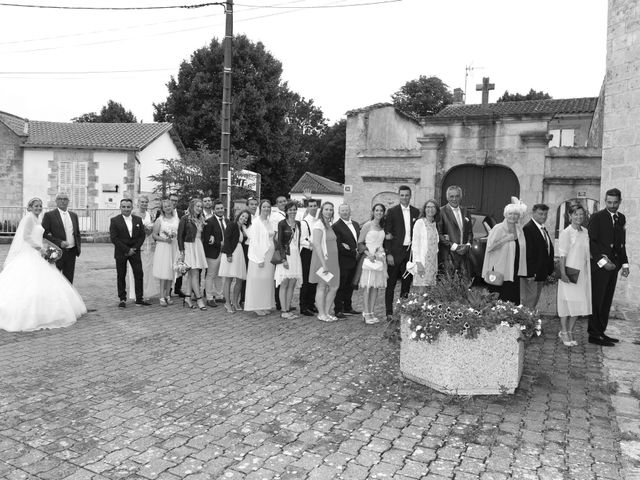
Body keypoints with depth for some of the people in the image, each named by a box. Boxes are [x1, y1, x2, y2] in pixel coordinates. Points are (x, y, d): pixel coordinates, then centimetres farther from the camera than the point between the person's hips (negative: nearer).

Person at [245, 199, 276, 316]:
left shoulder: (269, 222, 12)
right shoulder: (256, 222, -8)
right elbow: (254, 241, -12)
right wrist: (260, 259, -16)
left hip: (269, 256, 7)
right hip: (259, 256, -7)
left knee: (267, 281, 10)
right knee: (258, 281, -1)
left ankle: (266, 305, 18)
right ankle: (256, 307, 7)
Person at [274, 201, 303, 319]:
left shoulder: (298, 223, 12)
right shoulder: (282, 223, -5)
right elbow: (279, 242, -8)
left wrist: (297, 254, 11)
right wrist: (284, 258, -15)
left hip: (296, 255, 6)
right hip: (285, 255, -6)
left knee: (292, 284, 6)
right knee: (284, 284, -3)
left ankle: (288, 309, 13)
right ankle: (283, 311, 1)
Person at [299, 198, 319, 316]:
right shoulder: (304, 222, -9)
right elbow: (302, 240, -15)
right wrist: (309, 244, -30)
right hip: (307, 252, -6)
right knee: (306, 281, -3)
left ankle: (311, 304, 23)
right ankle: (303, 307, 4)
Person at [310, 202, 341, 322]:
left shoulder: (328, 224, 16)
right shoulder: (319, 225, -11)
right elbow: (317, 245, -18)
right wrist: (323, 264, -21)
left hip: (332, 260, 9)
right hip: (322, 259, -9)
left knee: (334, 287, 8)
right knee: (322, 287, 0)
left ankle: (326, 312, 18)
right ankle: (321, 314, 9)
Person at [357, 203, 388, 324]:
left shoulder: (383, 227, 13)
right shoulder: (367, 225, -3)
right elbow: (359, 243, -6)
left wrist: (384, 254, 5)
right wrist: (367, 253, -18)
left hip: (380, 258, 5)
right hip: (369, 256, -5)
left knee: (376, 286, 5)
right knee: (368, 285, -6)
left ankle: (372, 312, 11)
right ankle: (366, 313, -2)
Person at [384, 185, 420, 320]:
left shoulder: (416, 212, 10)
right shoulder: (392, 211, -1)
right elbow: (387, 234, -4)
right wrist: (388, 253, -11)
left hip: (410, 251, 4)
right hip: (395, 252, -4)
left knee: (407, 282, 10)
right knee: (391, 283, 0)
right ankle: (389, 312, 5)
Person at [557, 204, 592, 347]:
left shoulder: (585, 232, 9)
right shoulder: (566, 233, -9)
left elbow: (587, 252, 17)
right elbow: (562, 254, -12)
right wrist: (563, 273, -17)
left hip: (583, 273, 6)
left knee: (579, 303, 8)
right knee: (567, 302, 1)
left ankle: (570, 331, 19)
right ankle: (564, 332, 12)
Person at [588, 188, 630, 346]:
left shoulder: (621, 218, 15)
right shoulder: (597, 217, -5)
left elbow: (622, 244, 19)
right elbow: (592, 242, -10)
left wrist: (625, 264, 12)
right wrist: (602, 261, -16)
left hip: (613, 266, 7)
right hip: (599, 266, -7)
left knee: (606, 302, 10)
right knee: (596, 301, -4)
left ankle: (601, 332, 17)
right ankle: (594, 335, 0)